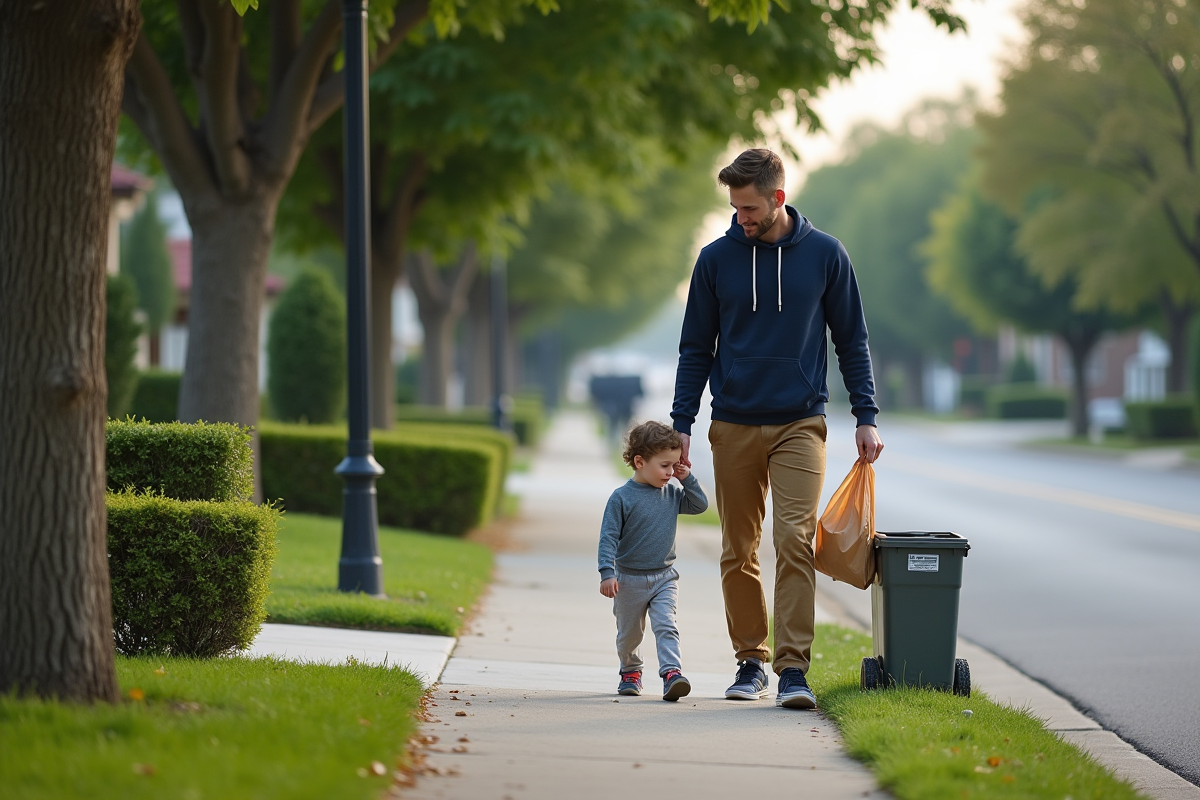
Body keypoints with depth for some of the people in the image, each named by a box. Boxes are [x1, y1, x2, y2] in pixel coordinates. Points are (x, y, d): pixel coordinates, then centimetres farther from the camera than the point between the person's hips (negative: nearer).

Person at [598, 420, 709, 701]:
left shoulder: (671, 494, 1)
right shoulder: (622, 498, -14)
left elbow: (700, 505, 12)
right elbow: (608, 537, -15)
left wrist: (687, 478, -2)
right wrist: (607, 573, -22)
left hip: (664, 578, 2)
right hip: (630, 580, -2)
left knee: (666, 627, -15)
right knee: (629, 633, 13)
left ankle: (672, 673, -26)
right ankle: (630, 671, 36)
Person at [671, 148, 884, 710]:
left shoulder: (825, 255, 1)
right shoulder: (717, 259, 3)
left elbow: (852, 341, 8)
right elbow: (696, 349, 9)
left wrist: (866, 417, 1)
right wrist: (681, 425, 2)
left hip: (800, 425, -2)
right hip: (734, 427, 2)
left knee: (795, 542, -14)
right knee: (738, 554, 6)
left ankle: (794, 668, -16)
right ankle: (751, 660, 19)